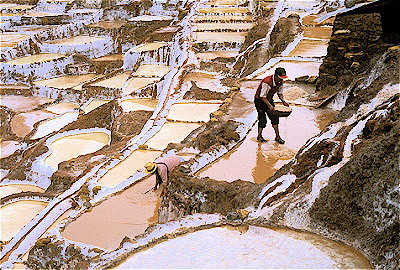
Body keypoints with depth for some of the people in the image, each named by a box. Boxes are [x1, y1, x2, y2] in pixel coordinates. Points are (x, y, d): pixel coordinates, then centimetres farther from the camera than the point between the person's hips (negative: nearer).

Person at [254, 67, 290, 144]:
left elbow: (280, 93, 5)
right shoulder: (266, 82, -34)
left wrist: (283, 101, -12)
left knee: (275, 117, 2)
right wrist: (269, 106, -31)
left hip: (269, 99, 7)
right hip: (260, 100, -7)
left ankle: (277, 136, 10)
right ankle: (259, 136, 14)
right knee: (262, 119, -6)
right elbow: (262, 96, -28)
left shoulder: (280, 82, -11)